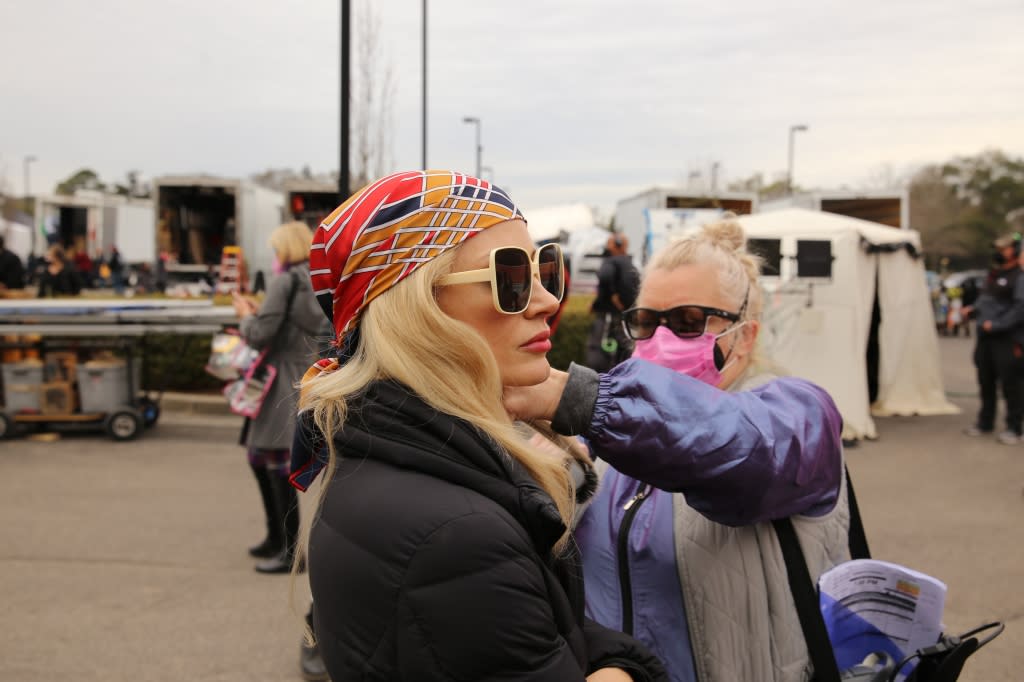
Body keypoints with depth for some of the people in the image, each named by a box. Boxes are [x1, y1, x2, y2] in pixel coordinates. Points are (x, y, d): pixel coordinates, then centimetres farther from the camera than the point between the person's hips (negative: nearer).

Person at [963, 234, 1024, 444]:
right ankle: (985, 423, 26)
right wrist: (973, 309, 6)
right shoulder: (993, 274, 16)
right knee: (986, 382, 14)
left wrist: (996, 324, -22)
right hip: (986, 338, 8)